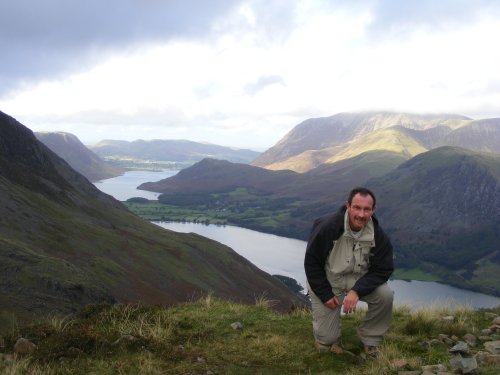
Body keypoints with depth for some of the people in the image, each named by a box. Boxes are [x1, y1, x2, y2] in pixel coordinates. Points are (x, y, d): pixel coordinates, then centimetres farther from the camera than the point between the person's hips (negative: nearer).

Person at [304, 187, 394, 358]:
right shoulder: (328, 227, -26)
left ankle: (370, 340, 0)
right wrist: (325, 295, -16)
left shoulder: (378, 235, -17)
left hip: (359, 279, 3)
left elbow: (383, 270, -14)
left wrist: (357, 291, -28)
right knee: (325, 340, -8)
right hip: (327, 281, -3)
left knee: (385, 295, -25)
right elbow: (311, 263, -16)